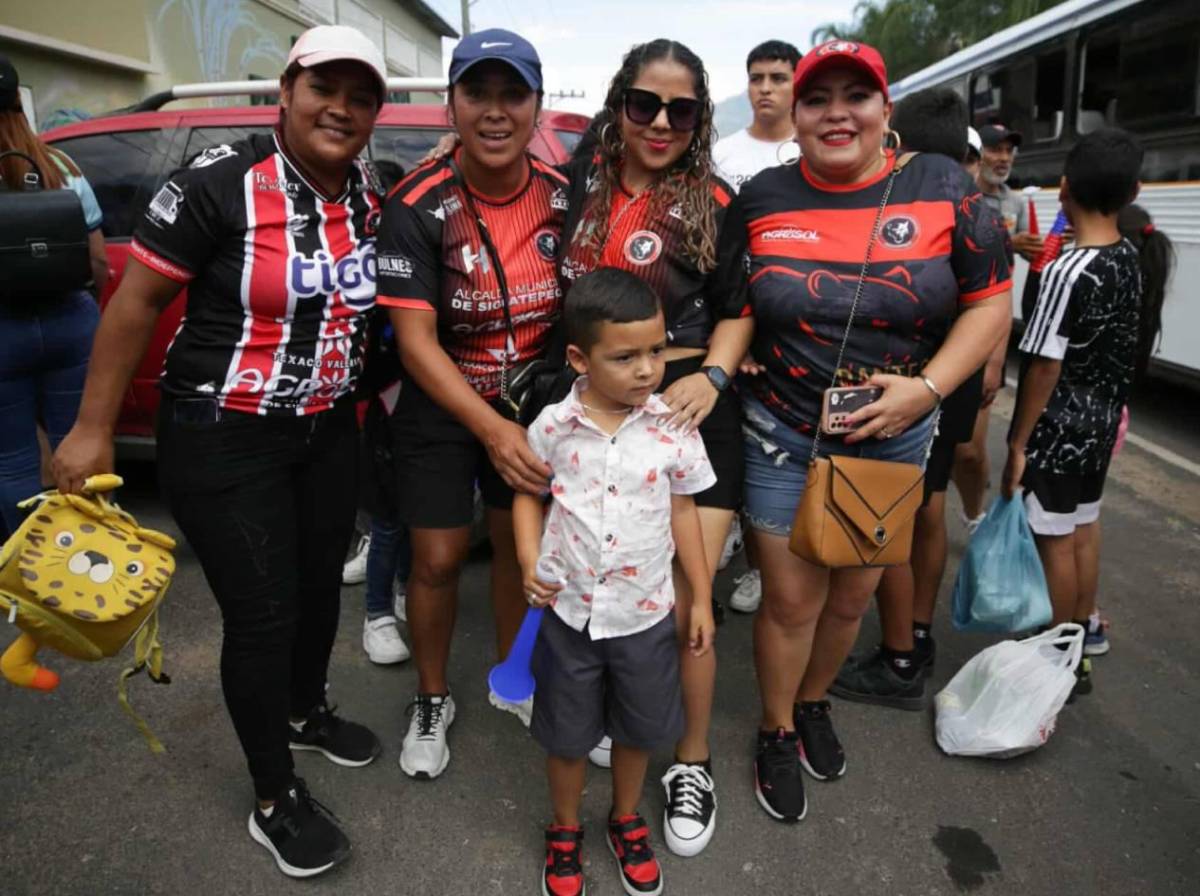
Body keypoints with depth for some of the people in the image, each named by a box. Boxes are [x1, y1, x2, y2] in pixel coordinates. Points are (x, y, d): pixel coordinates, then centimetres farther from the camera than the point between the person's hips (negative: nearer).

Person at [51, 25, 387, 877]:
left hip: (328, 431, 6)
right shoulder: (220, 181, -17)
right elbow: (136, 301, -13)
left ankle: (306, 712, 48)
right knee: (262, 614, 0)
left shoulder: (371, 195, 0)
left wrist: (362, 391, 11)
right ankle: (274, 801, 22)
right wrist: (93, 428, -12)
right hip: (223, 439, -6)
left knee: (321, 584, 19)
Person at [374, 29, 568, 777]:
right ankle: (432, 702, 29)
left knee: (517, 543, 15)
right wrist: (491, 428, -34)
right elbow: (416, 341, -24)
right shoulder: (417, 208, -20)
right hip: (441, 409, -3)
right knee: (438, 560, 4)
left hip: (532, 403, 3)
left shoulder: (563, 196, -9)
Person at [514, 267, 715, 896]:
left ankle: (627, 821, 48)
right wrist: (530, 565, -10)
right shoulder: (553, 426, -12)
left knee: (638, 728, 20)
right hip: (569, 610, 0)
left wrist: (702, 596, 3)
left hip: (645, 612, 1)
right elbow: (528, 495, 4)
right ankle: (565, 830, 44)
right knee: (566, 733, 17)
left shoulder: (672, 429, -11)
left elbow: (683, 512, 0)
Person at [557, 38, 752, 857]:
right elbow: (564, 287, 18)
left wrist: (712, 376, -15)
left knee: (681, 604, -2)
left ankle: (692, 762, 22)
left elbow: (737, 309, 1)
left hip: (684, 411, -3)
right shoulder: (582, 182, 7)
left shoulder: (714, 203, -1)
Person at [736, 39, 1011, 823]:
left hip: (893, 440, 1)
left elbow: (990, 299, -3)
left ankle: (814, 703, 45)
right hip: (782, 441, -1)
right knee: (792, 599, 6)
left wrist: (927, 388, -15)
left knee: (853, 595, 17)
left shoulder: (941, 186, -5)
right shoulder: (761, 198, -3)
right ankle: (778, 733, 33)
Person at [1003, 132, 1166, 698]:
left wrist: (1018, 443, -14)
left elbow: (1044, 366, -20)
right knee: (1084, 530, 19)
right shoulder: (1137, 262, 1)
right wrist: (1108, 404, 20)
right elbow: (1132, 349, 9)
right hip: (1103, 421, 8)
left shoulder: (1067, 272, -22)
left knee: (1054, 541, 5)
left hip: (1058, 427, -8)